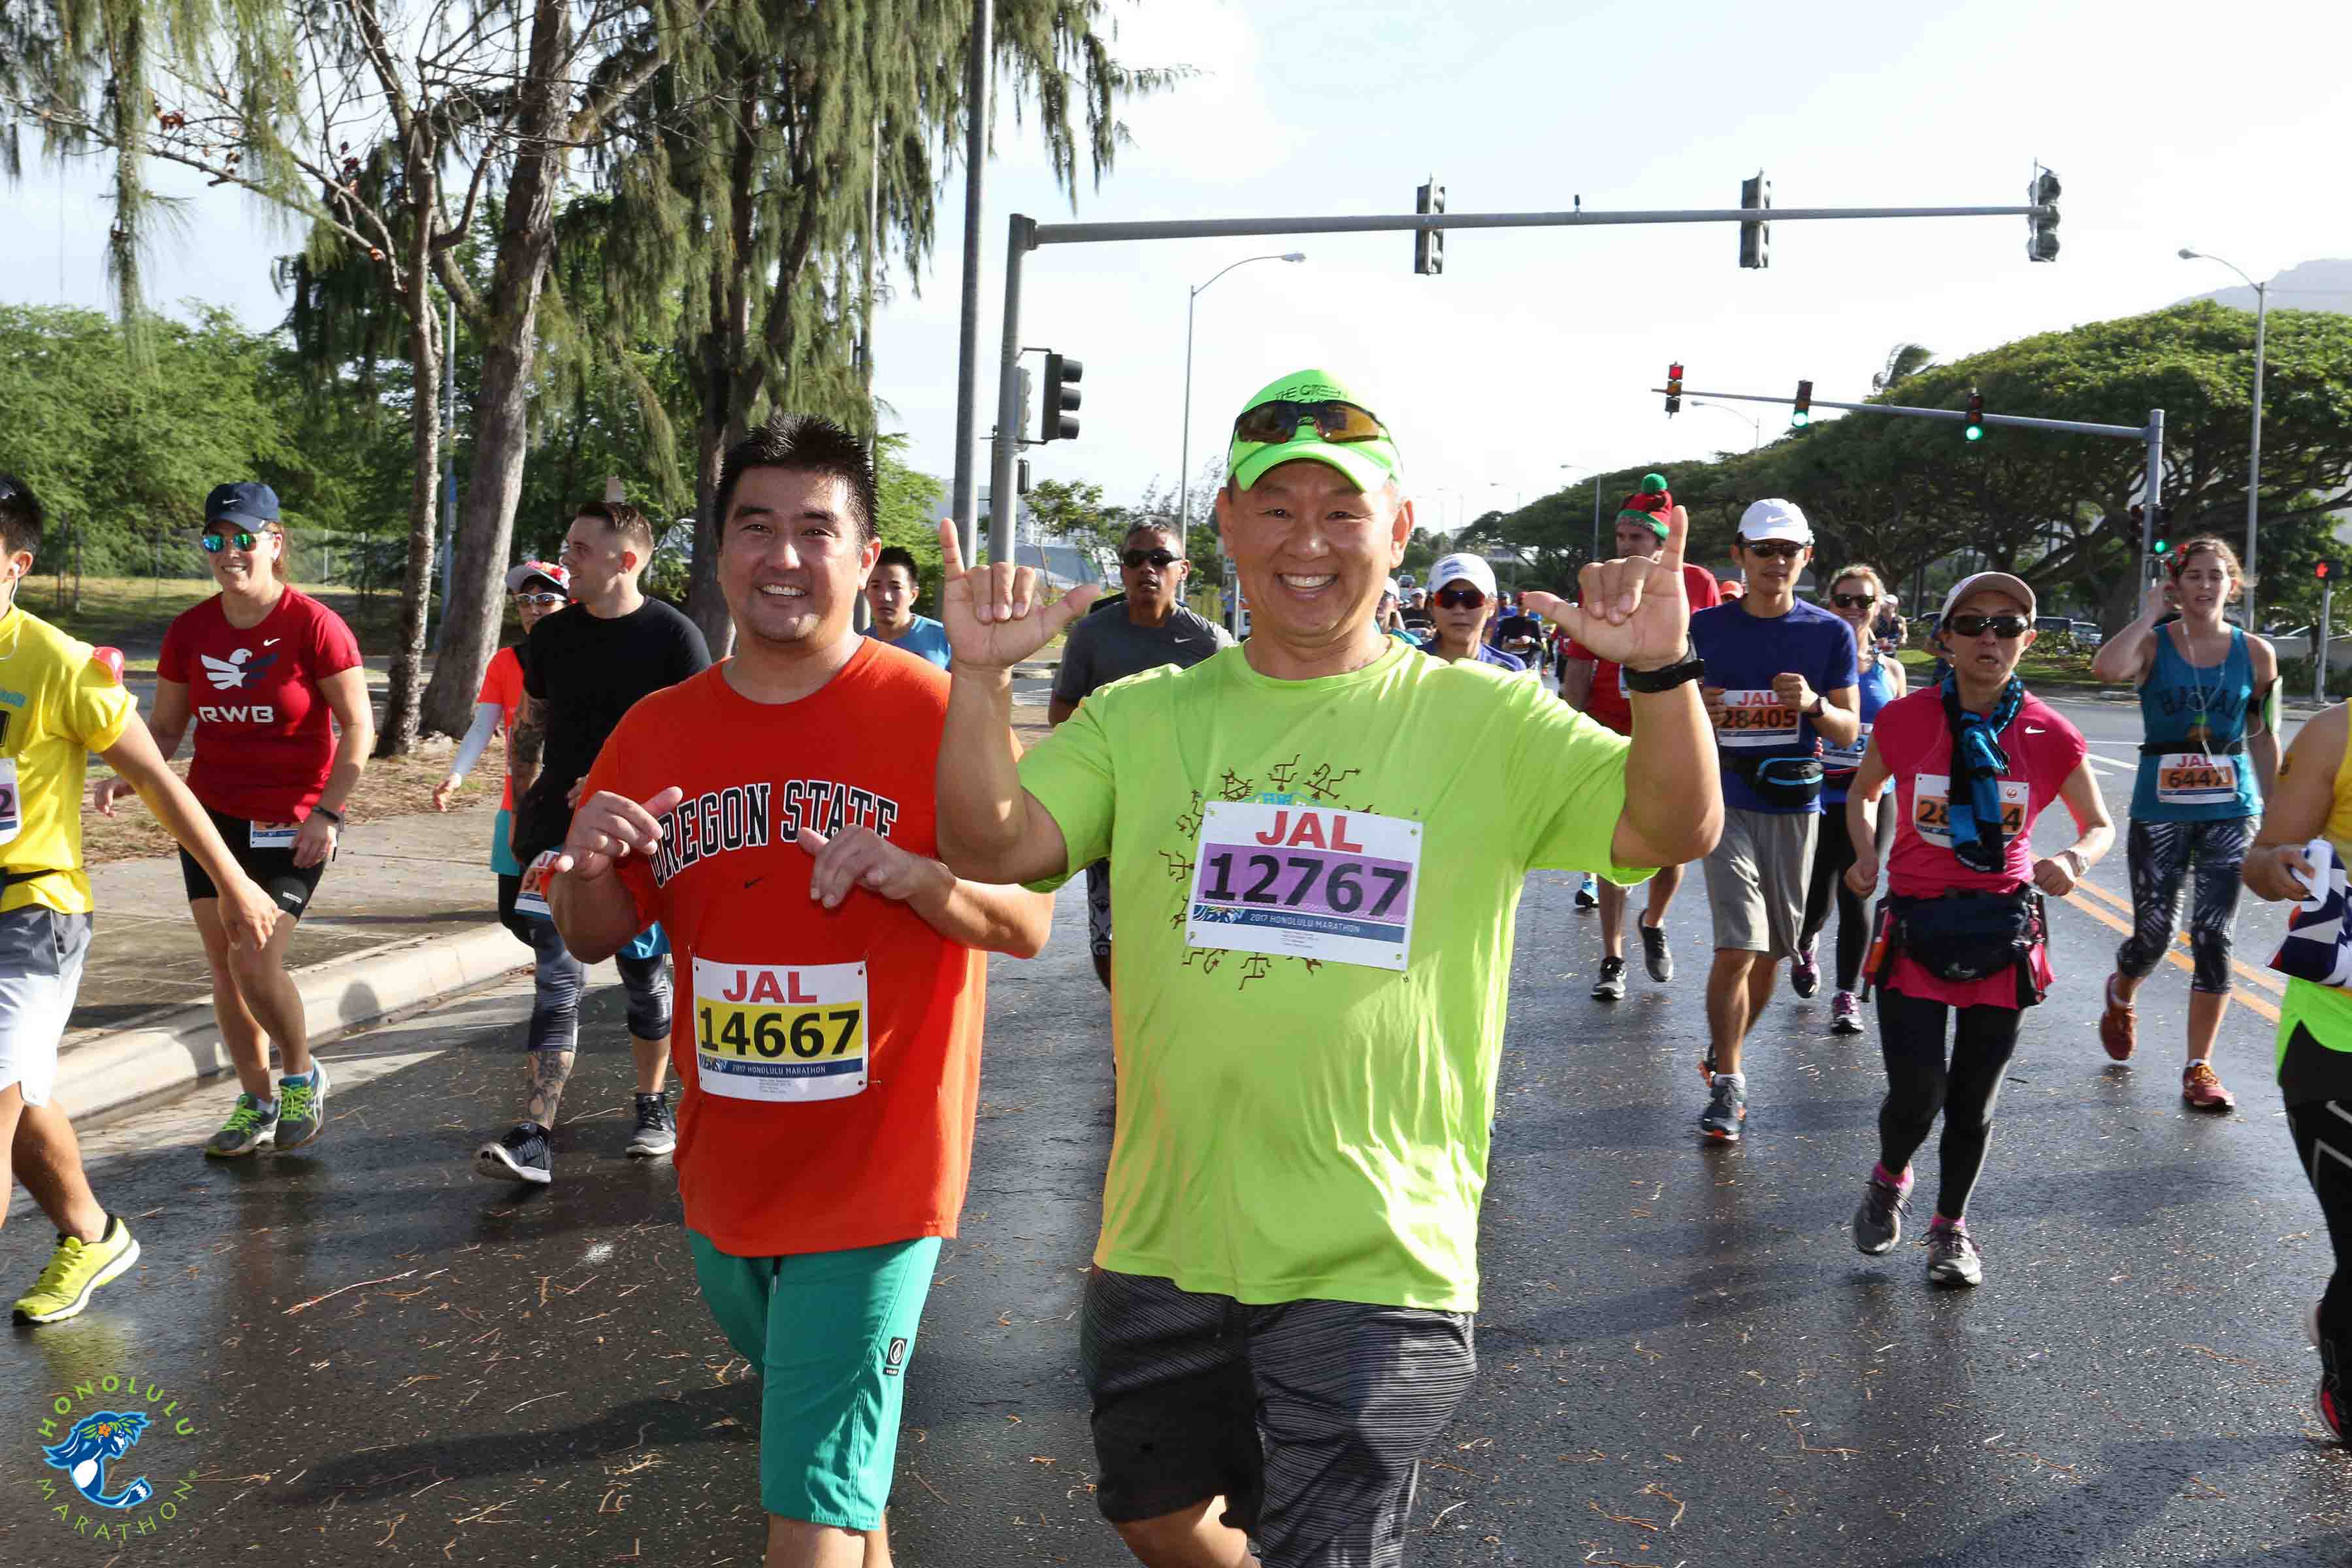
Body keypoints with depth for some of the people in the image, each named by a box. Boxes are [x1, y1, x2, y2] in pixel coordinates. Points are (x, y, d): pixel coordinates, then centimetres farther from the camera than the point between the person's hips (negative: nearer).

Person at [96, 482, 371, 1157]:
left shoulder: (313, 625, -12)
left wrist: (326, 810, -18)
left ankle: (302, 1077, 14)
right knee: (223, 966, 7)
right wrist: (128, 775, -10)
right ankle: (257, 1103, 22)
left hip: (293, 823, -5)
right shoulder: (189, 631, 3)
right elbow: (166, 727, 10)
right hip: (212, 814, 5)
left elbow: (358, 727, -10)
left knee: (255, 961, -13)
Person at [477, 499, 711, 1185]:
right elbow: (529, 728, 18)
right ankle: (535, 1139, -7)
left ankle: (653, 1107, 29)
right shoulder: (551, 634, 8)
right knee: (557, 979, -4)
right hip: (559, 831, 3)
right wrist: (522, 808, 15)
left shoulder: (673, 636, -6)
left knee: (646, 975, 10)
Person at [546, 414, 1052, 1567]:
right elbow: (596, 937, 9)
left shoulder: (932, 714, -13)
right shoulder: (657, 730, 1)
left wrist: (909, 873, -28)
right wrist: (586, 865, -13)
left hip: (874, 1180, -6)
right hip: (723, 1179, 6)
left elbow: (1029, 926, -9)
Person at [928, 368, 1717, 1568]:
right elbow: (991, 847, -7)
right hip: (1161, 1243, 4)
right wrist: (981, 676, -22)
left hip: (1375, 1259, -3)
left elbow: (1675, 830, -12)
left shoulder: (1483, 719, -4)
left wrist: (1661, 672, -29)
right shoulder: (1146, 717, 2)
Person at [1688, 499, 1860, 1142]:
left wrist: (1814, 704, -18)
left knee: (1771, 951, 11)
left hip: (1796, 805, 2)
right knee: (1738, 946, -13)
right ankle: (1726, 1086, -3)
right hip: (1727, 802, -2)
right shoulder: (1707, 627, 1)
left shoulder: (1830, 633, 2)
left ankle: (1724, 1053, 33)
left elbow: (1850, 731, 3)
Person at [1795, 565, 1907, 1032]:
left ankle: (1847, 995, 12)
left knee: (1855, 896, -3)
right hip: (1819, 799, -1)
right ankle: (1804, 949, 37)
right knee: (1817, 901, 1)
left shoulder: (1889, 669, 7)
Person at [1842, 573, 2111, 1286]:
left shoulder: (2049, 735, -5)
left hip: (2003, 932, 1)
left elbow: (2100, 826, 8)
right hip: (1915, 925, -1)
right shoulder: (1905, 719, -6)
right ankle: (1889, 1181, 27)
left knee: (1973, 1101, 10)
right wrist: (1866, 856, -6)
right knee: (1917, 1093, -8)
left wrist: (2074, 860, -15)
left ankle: (1950, 1226, 34)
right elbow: (1861, 792, 12)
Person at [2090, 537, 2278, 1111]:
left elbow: (2263, 739, 9)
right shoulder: (2153, 644, -4)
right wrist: (2150, 614, -15)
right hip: (2160, 809, -1)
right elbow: (2106, 667, -28)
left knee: (2214, 938, -1)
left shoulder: (2255, 653, 3)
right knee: (2154, 937, 3)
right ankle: (2121, 996, 39)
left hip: (2230, 810, 2)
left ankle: (2199, 1066, 10)